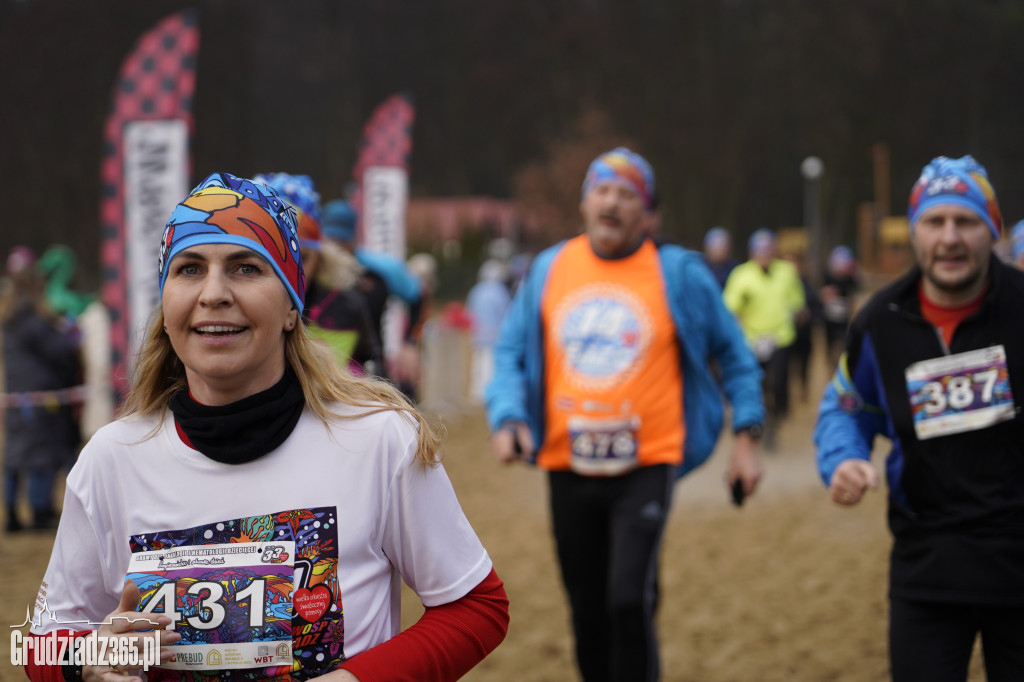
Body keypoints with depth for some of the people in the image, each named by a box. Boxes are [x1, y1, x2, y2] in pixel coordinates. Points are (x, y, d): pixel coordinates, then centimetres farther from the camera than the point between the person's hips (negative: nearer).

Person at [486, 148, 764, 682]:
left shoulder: (678, 273, -1)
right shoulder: (549, 269, 6)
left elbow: (732, 353, 8)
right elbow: (511, 351, 11)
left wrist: (746, 437, 3)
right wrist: (508, 417, -6)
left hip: (647, 466, -3)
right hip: (569, 470, 3)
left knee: (628, 601, -18)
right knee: (588, 614, 11)